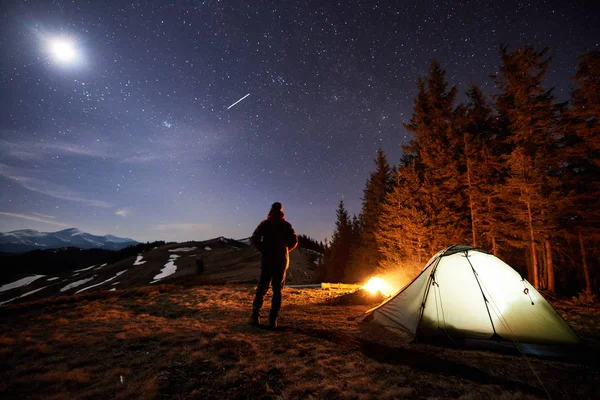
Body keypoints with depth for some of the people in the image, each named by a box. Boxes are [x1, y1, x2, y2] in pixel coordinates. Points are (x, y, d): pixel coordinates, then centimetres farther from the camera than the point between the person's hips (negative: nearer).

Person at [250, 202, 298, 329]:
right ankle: (273, 320, 3)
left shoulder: (264, 224, 2)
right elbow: (294, 241, -5)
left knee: (262, 288, 11)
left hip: (266, 260, 1)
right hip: (281, 261, 0)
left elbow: (254, 239, -7)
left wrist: (263, 249, 5)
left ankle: (255, 316, 6)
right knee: (277, 290, 5)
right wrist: (285, 250, 9)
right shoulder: (286, 225, 2)